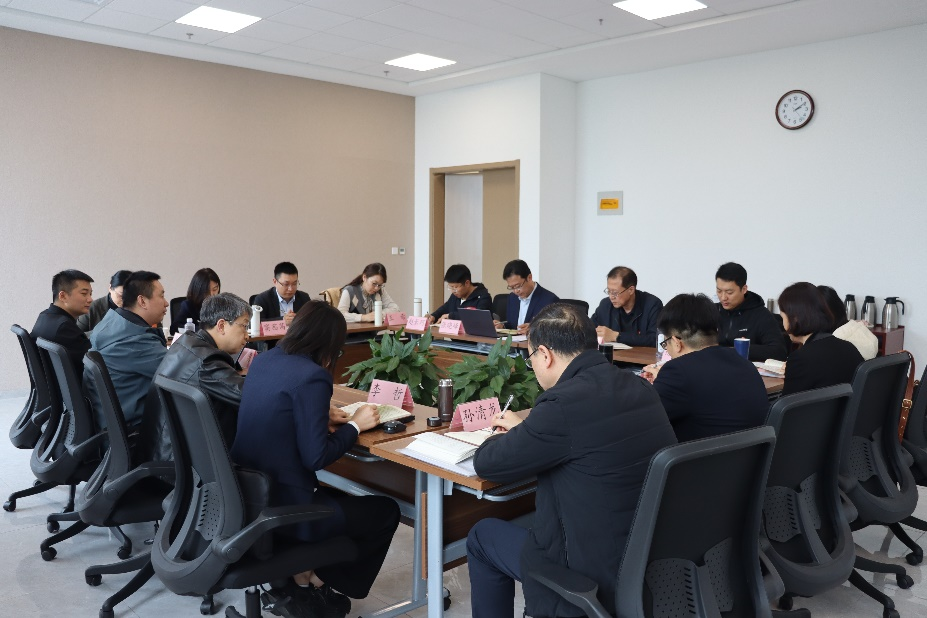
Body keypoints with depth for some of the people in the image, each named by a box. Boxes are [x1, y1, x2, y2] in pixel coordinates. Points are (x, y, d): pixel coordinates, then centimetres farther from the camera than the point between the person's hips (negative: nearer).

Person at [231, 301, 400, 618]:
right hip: (281, 506, -9)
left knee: (335, 496, 32)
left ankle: (296, 574, 24)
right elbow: (316, 458, -20)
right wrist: (355, 425, -6)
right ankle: (313, 583, 18)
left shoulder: (263, 360, 5)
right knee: (386, 511, 9)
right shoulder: (312, 376, -20)